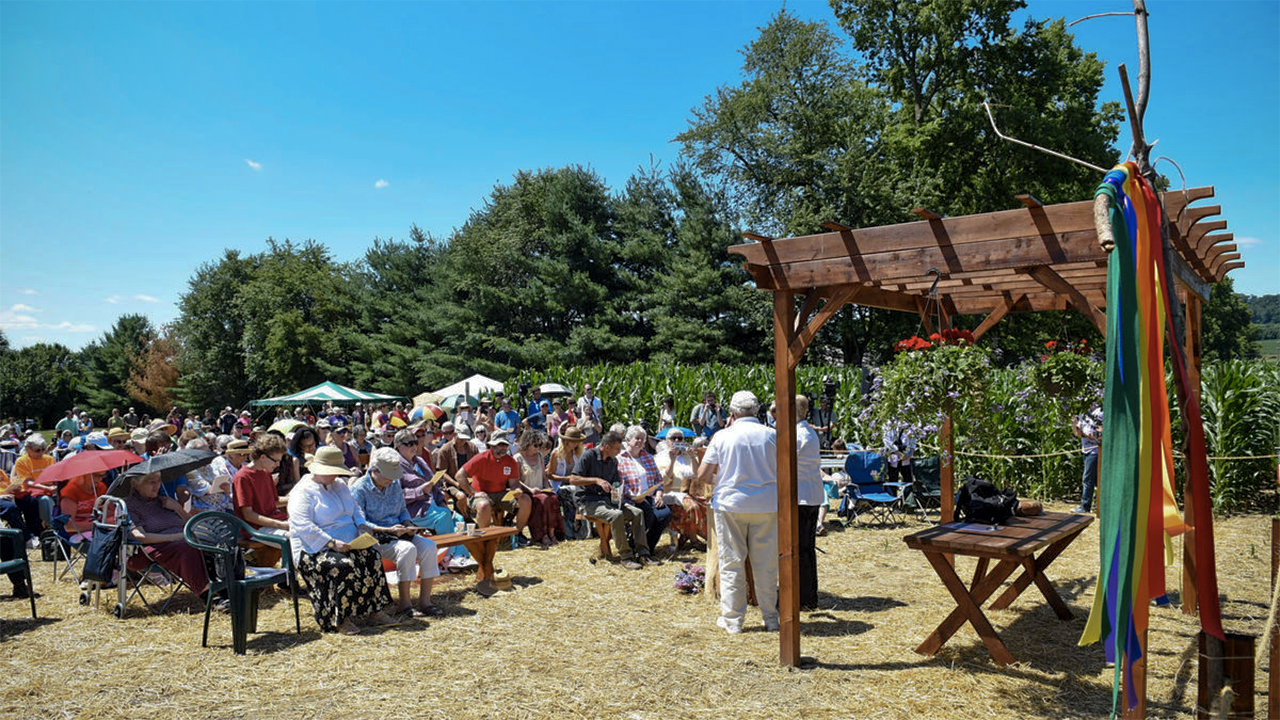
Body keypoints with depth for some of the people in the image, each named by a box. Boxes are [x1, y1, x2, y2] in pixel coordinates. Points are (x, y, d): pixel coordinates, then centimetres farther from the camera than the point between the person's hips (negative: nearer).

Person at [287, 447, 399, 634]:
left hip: (348, 545, 7)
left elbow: (356, 510, 23)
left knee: (372, 556, -21)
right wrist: (332, 543, -26)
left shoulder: (340, 486, 19)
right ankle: (340, 619, -21)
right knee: (344, 565, -34)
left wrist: (364, 526, 0)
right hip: (315, 550, -7)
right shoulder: (303, 492, -6)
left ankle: (374, 610, -16)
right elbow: (304, 527, -17)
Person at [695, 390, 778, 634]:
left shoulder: (722, 436, -3)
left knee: (731, 563, 7)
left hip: (731, 504, -1)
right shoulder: (771, 435, 0)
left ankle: (732, 619, 12)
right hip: (767, 505, 1)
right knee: (766, 563, 10)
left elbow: (703, 474, -5)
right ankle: (770, 617, 18)